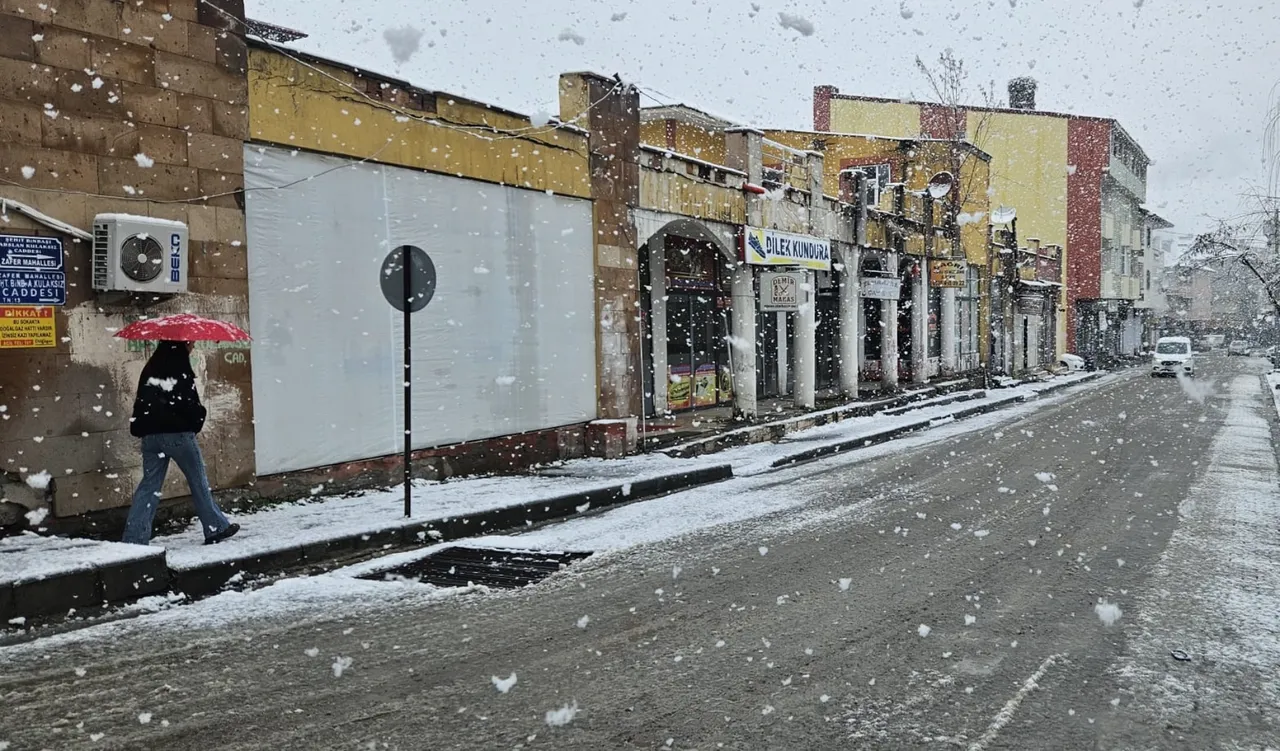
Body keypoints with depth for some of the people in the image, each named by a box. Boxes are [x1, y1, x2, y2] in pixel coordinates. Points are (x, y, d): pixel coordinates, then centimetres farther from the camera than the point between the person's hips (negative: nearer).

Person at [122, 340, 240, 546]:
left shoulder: (151, 366, 14)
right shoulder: (179, 366, -10)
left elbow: (142, 398, 17)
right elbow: (188, 401, -16)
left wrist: (140, 427, 17)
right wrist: (197, 418, -2)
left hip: (150, 434, 7)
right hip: (177, 432, -7)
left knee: (150, 484, 7)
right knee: (198, 479, 6)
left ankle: (134, 538, 1)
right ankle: (216, 528, 13)